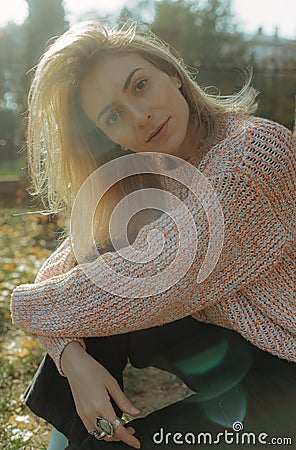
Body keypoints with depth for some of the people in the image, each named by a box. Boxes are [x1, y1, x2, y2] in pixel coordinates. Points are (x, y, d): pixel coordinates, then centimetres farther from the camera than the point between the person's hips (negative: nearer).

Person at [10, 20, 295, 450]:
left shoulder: (256, 149, -24)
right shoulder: (137, 179, 0)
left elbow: (143, 283, -27)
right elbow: (63, 267, -3)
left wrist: (25, 305, -13)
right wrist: (73, 358, -22)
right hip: (215, 339, 6)